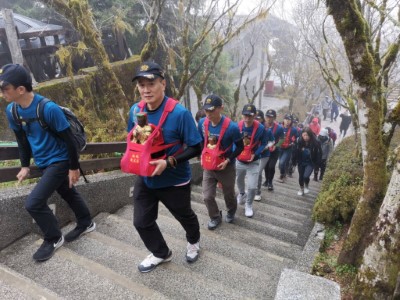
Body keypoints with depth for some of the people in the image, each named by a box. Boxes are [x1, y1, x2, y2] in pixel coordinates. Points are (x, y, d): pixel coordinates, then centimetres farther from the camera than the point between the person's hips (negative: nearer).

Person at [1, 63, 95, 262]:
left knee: (33, 203, -9)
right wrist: (25, 165, 12)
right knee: (68, 193, 21)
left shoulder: (49, 108, -26)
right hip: (43, 163, 7)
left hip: (59, 161, -7)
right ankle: (86, 224, 43)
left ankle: (53, 239, 16)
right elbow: (22, 139, 11)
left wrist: (73, 167, -13)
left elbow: (68, 138, -19)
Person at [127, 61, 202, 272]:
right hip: (145, 178, 5)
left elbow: (195, 148, -20)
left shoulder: (179, 113, -25)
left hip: (174, 180, -4)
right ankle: (160, 253, 42)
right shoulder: (135, 110, -7)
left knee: (184, 216, 21)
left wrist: (168, 162, -31)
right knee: (141, 221, 13)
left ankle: (193, 242, 56)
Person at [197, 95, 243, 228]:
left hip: (226, 167, -3)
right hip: (208, 167, 3)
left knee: (229, 194, 17)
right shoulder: (202, 123, -9)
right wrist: (202, 156, 1)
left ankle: (231, 211, 50)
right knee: (207, 196, 4)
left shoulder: (231, 127, -22)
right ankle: (215, 217, 32)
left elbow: (240, 147, -10)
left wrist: (228, 160, -19)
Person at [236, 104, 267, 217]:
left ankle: (248, 205, 24)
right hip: (239, 161, 3)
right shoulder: (237, 126, -13)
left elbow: (263, 143, -6)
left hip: (253, 162, -3)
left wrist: (255, 154, -19)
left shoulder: (260, 128, -18)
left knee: (252, 187, -4)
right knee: (239, 181, 25)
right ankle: (241, 194, 58)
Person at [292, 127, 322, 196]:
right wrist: (295, 160, -4)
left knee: (306, 176, -16)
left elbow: (318, 154, -11)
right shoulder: (299, 141, -14)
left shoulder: (315, 143, -19)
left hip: (310, 163, -2)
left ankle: (306, 186, 18)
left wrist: (317, 163, -13)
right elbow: (296, 151, -5)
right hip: (301, 162, 3)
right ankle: (301, 189, 37)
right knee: (301, 176, 11)